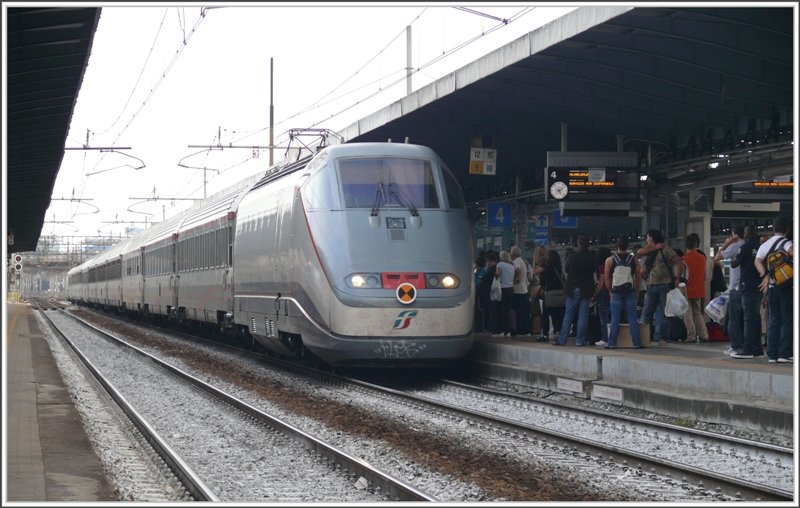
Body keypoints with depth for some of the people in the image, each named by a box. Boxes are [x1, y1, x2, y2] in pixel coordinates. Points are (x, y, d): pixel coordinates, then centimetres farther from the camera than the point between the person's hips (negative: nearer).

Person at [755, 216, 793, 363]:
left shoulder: (764, 245, 11)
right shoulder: (787, 243, -6)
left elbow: (757, 261, -2)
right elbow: (792, 251, -29)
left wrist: (765, 276, -8)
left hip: (771, 287, 5)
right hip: (786, 285, -5)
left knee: (774, 321, 9)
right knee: (787, 320, -2)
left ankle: (772, 354, 6)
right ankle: (785, 353, -7)